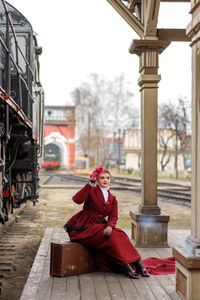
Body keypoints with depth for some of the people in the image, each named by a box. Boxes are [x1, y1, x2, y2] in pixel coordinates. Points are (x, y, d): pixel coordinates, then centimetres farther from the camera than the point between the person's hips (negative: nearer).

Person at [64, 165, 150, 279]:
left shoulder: (112, 199, 14)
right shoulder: (92, 191, -3)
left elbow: (113, 216, 1)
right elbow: (77, 200, -23)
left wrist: (110, 226, -21)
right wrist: (89, 185, -28)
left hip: (99, 226, 6)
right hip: (85, 226, -5)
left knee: (119, 234, -20)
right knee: (111, 237, -27)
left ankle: (137, 263, -20)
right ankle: (126, 266, -26)